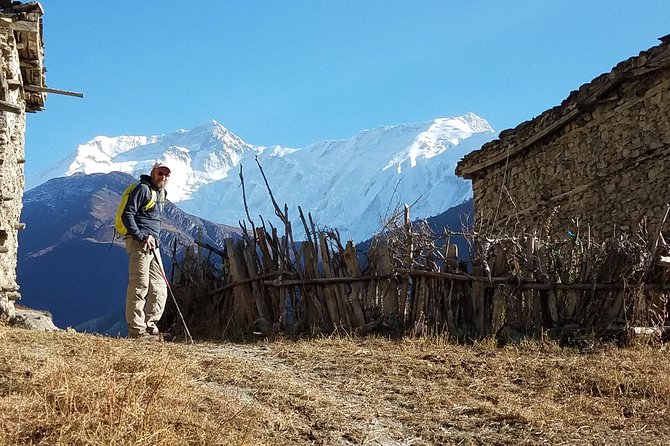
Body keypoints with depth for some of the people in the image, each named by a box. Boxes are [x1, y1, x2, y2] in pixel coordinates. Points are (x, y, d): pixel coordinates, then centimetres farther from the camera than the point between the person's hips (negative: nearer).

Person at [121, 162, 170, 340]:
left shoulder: (161, 194, 23)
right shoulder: (143, 189, -5)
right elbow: (127, 215, -14)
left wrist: (153, 238, 14)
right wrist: (141, 236, -20)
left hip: (152, 245, 9)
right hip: (139, 243, -9)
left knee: (159, 288, 7)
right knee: (140, 285, -12)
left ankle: (149, 326, 12)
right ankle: (136, 330, -11)